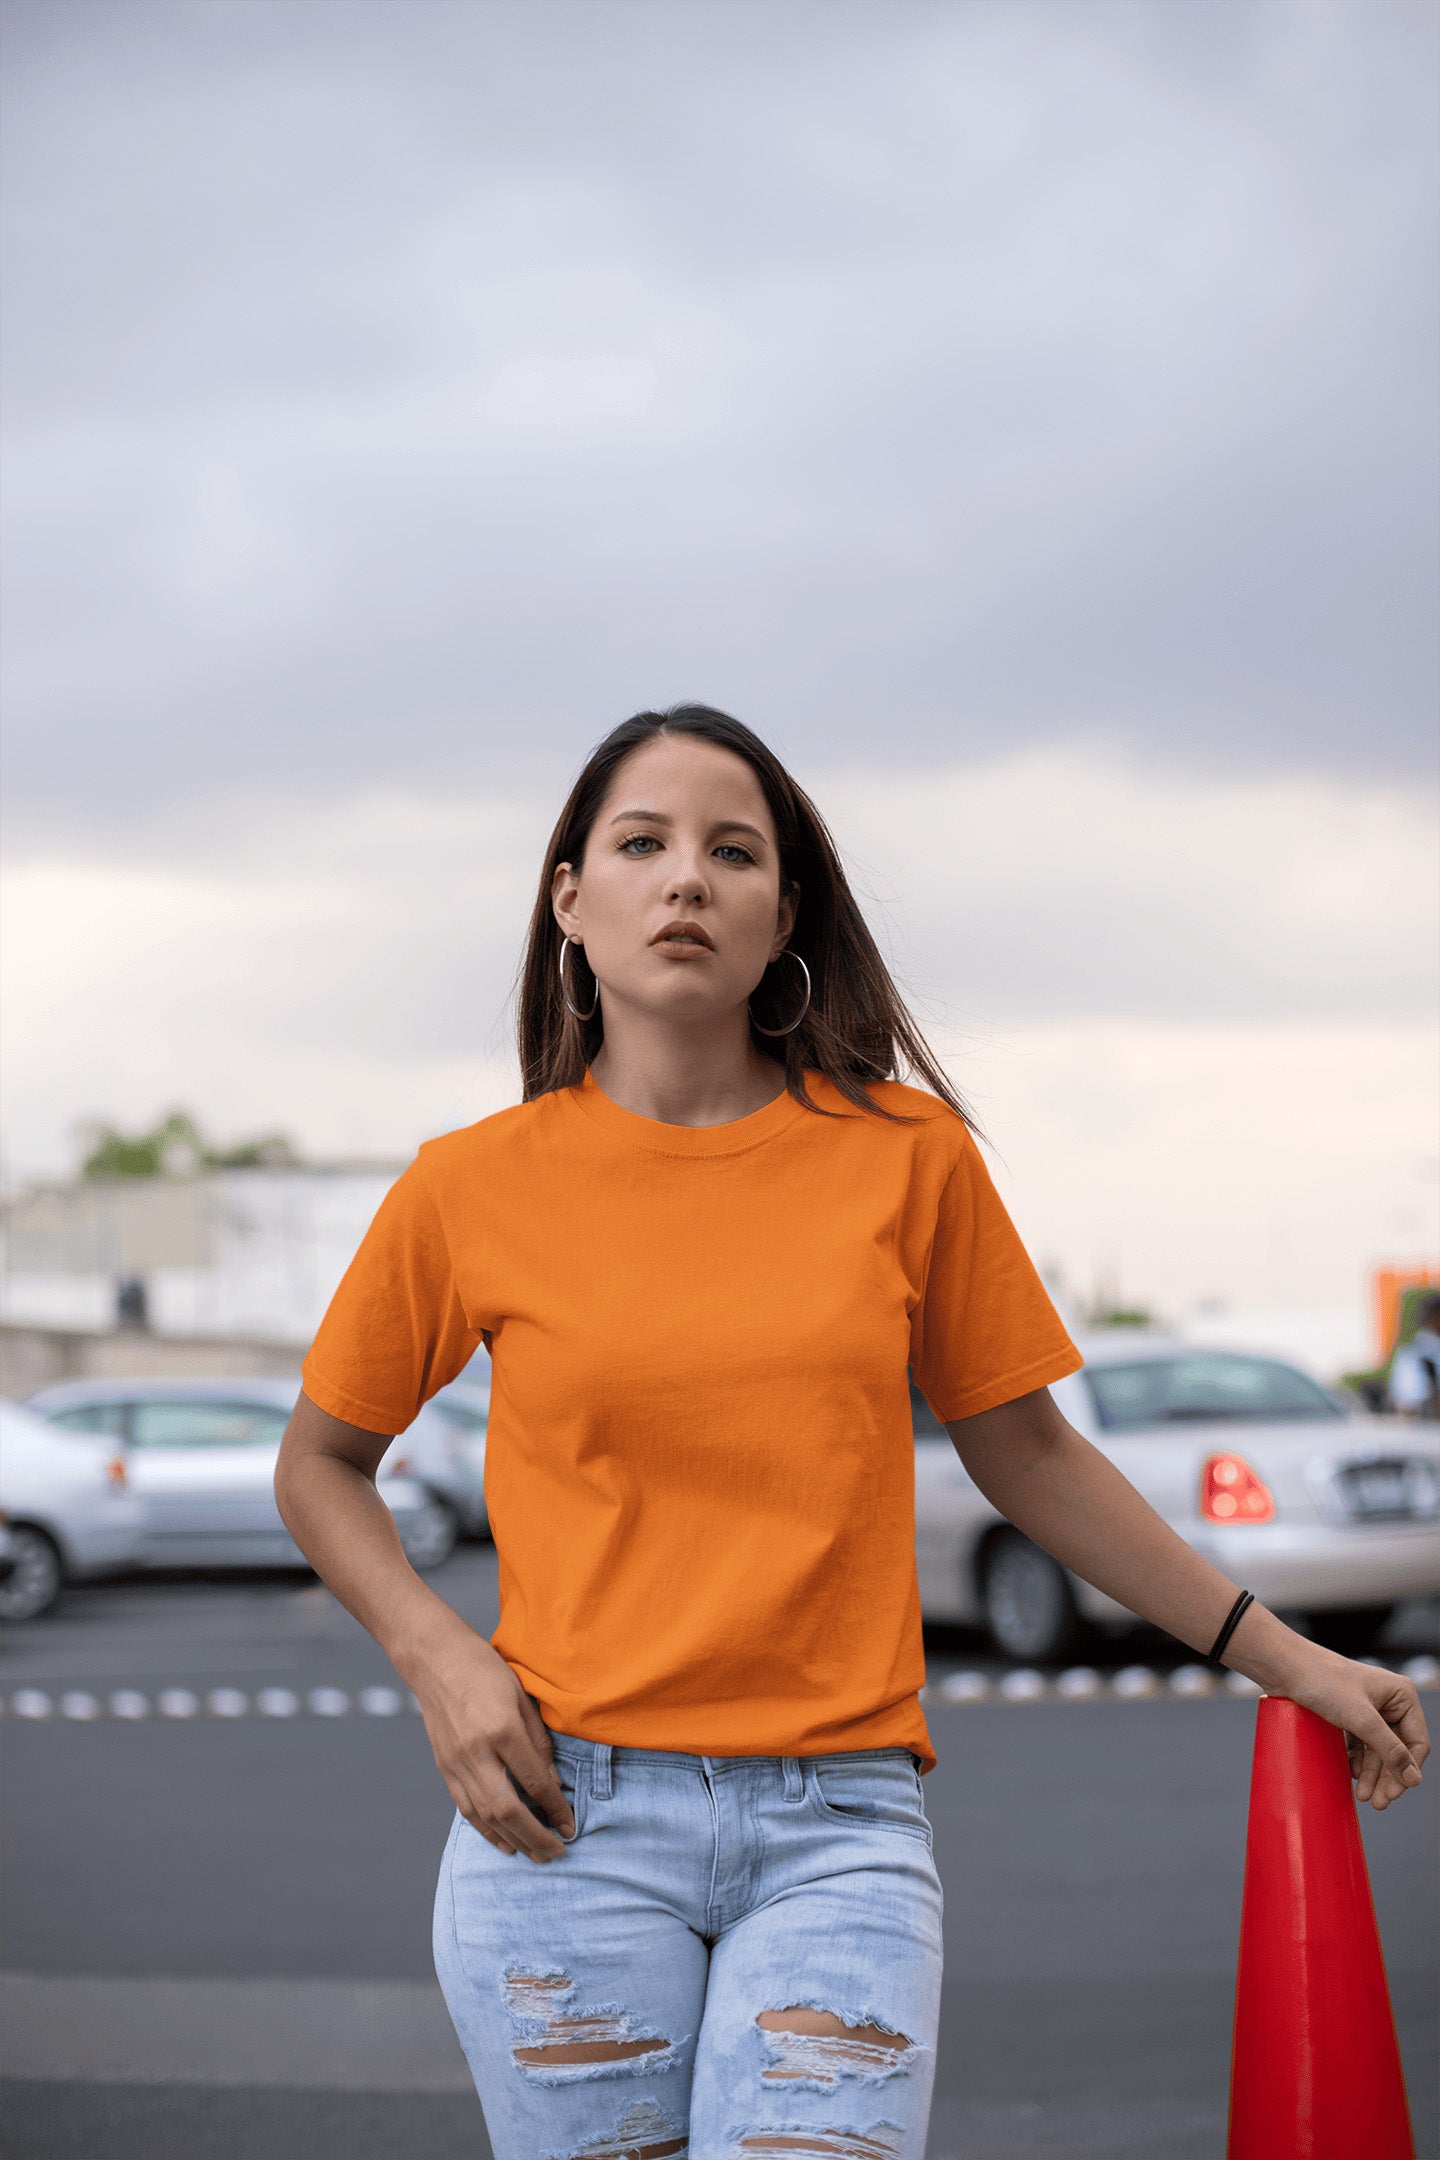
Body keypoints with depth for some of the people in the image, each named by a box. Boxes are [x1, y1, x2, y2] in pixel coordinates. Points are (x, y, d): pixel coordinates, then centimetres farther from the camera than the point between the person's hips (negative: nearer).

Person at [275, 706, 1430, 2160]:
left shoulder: (905, 1155, 3)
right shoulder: (472, 1191, 1)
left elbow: (1024, 1452, 14)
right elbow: (320, 1463, 14)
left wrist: (1284, 1659, 13)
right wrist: (434, 1655, -3)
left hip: (841, 1830, 0)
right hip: (565, 1820, 0)